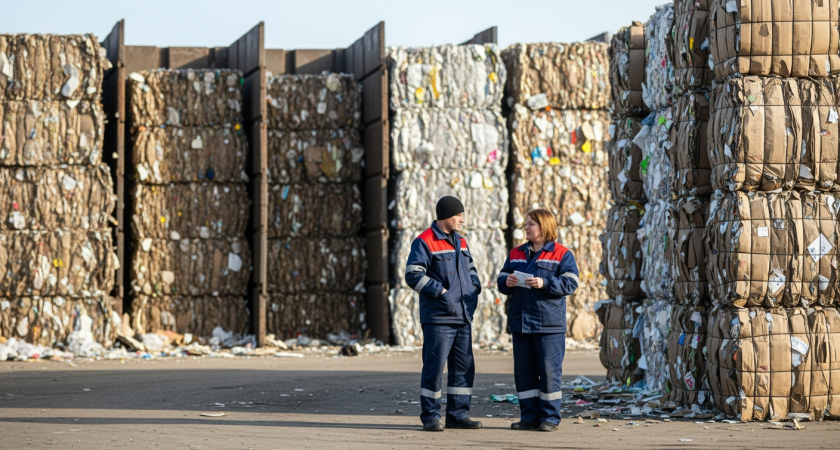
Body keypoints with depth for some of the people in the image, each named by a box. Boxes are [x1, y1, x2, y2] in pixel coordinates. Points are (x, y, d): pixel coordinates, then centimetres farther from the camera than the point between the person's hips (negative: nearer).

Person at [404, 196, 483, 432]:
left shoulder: (461, 242, 16)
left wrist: (475, 288, 9)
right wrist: (440, 291, -16)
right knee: (434, 366, -5)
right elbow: (413, 276, -14)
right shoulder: (424, 242, -7)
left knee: (464, 366, 7)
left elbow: (470, 269, 28)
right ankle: (430, 416, 3)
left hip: (463, 315, 7)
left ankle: (458, 414, 14)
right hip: (438, 316, -7)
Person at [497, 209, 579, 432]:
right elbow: (502, 279, 17)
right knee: (524, 372, 7)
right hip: (520, 322, 6)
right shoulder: (516, 253, 15)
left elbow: (570, 283, -9)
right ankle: (529, 416, 14)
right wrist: (506, 282, -6)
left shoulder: (562, 254, -1)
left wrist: (544, 283, -20)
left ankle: (550, 417, 5)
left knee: (549, 371, -3)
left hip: (549, 324, -5)